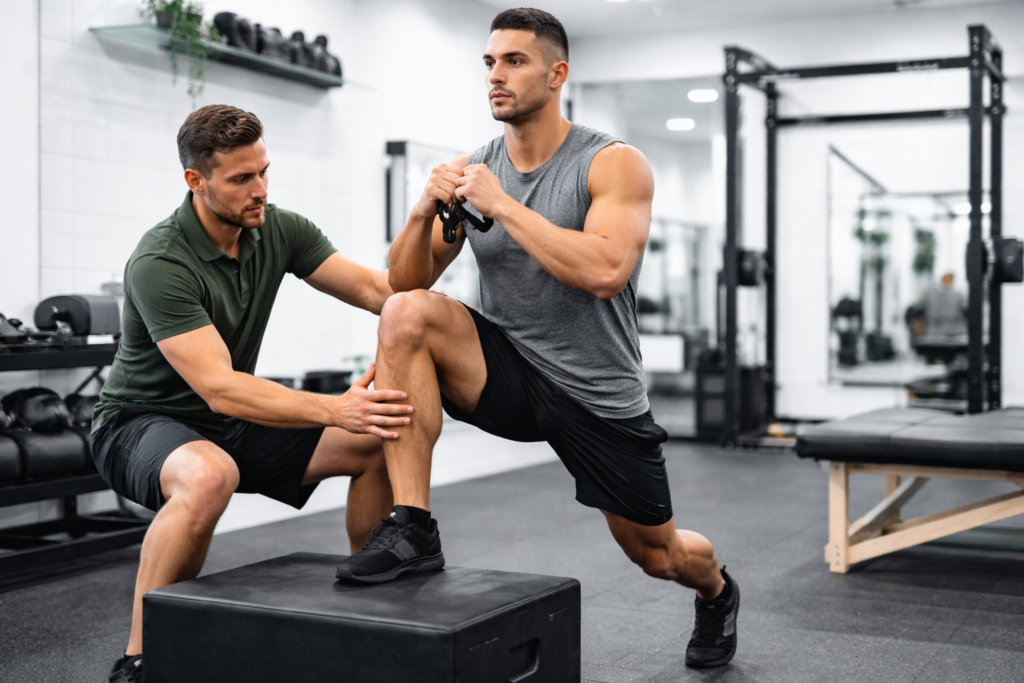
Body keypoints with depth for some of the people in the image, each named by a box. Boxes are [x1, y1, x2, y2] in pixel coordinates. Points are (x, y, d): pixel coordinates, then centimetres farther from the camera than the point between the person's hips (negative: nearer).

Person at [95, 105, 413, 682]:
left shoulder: (279, 231, -4)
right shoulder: (159, 264, -26)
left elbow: (379, 292, -7)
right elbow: (219, 388, -35)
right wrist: (335, 410, -45)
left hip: (231, 424, 7)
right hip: (142, 424, -6)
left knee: (385, 439, -9)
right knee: (208, 476, -42)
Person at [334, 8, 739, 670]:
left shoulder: (614, 165, -13)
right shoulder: (471, 168, 0)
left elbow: (605, 272, -31)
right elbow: (406, 280, -1)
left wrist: (502, 204, -28)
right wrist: (427, 209, -20)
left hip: (597, 393, -3)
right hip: (508, 373, 3)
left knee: (659, 554, 11)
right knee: (406, 314, -25)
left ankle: (717, 590, 52)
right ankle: (413, 528, -21)